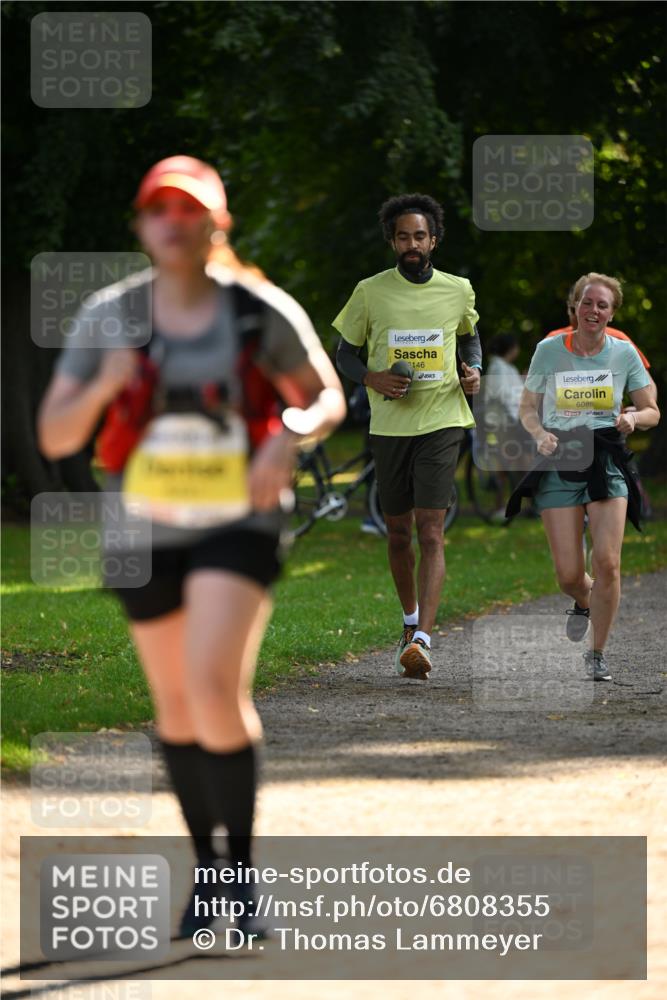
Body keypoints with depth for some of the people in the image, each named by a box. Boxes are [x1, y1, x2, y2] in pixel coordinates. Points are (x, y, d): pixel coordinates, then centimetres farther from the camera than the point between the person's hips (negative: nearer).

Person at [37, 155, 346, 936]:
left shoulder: (261, 312, -10)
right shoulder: (108, 316, -7)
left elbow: (328, 399, 3)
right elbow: (54, 437, -7)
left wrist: (291, 433, -19)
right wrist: (103, 387, -27)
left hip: (238, 524, -3)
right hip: (146, 528, 3)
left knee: (215, 687, -21)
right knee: (177, 705, 14)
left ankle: (241, 860, -5)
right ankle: (205, 863, 33)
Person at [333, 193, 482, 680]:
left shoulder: (458, 290, 3)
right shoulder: (370, 292, 0)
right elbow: (345, 351, 9)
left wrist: (473, 370, 2)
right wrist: (371, 377, -11)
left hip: (442, 422, -1)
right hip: (389, 424, 1)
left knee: (430, 531, -13)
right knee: (398, 531, 10)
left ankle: (422, 641, -22)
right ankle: (411, 620, 34)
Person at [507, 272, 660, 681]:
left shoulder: (624, 353, 2)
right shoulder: (549, 350, 1)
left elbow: (652, 412, 9)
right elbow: (527, 408, 11)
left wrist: (633, 418, -15)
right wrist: (539, 434, -11)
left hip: (607, 462, 0)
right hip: (559, 463, 0)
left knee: (608, 562, -15)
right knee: (569, 574, -3)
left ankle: (598, 652, 3)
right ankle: (584, 602, 36)